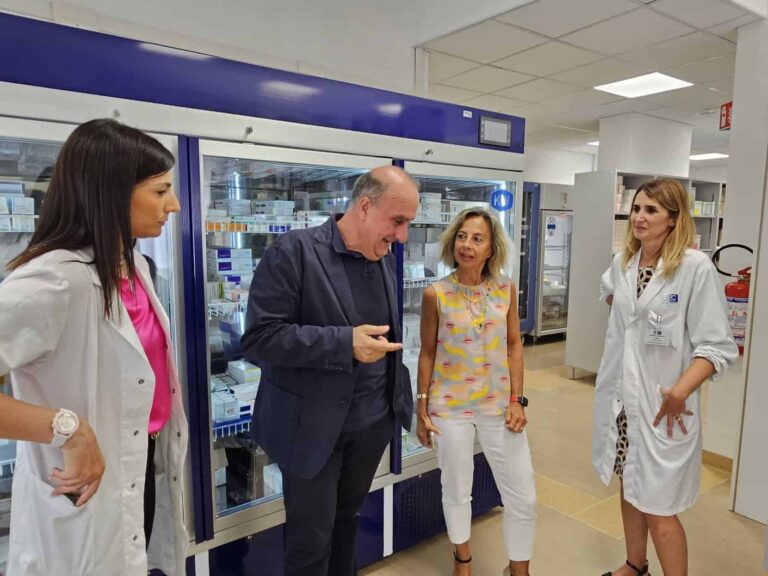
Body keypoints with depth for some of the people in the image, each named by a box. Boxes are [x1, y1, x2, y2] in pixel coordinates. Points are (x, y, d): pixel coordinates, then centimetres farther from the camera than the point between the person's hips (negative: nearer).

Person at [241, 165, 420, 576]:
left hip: (374, 420, 6)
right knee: (310, 542, 10)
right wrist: (345, 343, -27)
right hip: (313, 426, -5)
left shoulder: (385, 259, 5)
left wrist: (400, 397, 13)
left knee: (346, 520, 23)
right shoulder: (294, 251, -17)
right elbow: (258, 339, -20)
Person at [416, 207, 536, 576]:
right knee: (456, 490, 16)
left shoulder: (506, 289, -4)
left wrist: (516, 399, -2)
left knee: (523, 497, 9)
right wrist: (422, 408, -1)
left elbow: (514, 345, 3)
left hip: (499, 404, 2)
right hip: (449, 407, -2)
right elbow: (427, 353, -3)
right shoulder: (436, 294, -10)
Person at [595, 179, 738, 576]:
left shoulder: (696, 267, -17)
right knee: (630, 488, 21)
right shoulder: (622, 262, 3)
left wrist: (679, 392, -25)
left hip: (661, 403, -6)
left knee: (657, 507, 1)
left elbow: (717, 346, -16)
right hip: (620, 396, 6)